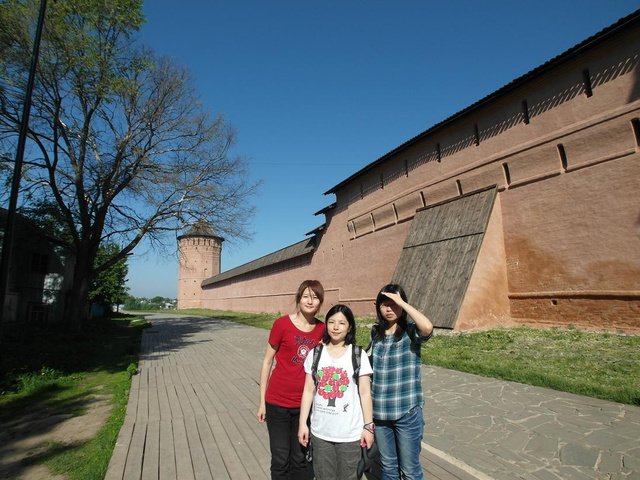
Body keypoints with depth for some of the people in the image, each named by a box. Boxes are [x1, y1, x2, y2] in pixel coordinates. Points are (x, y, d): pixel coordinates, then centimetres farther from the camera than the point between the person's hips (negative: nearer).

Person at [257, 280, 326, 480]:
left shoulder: (322, 329, -2)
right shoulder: (282, 324, -11)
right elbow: (267, 362, -3)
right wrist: (262, 401, -1)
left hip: (305, 404, 3)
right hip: (278, 402, -2)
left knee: (301, 460, 14)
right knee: (281, 459, 10)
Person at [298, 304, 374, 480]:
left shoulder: (358, 355, -7)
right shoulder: (315, 354, -2)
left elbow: (365, 393, -4)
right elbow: (308, 391, 0)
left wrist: (368, 426, -3)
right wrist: (302, 423, 0)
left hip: (350, 432, -1)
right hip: (320, 431, 2)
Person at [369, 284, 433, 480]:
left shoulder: (411, 331, -11)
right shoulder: (376, 332, 2)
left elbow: (428, 327, -35)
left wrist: (402, 302, -26)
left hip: (407, 411, -4)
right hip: (380, 412, 4)